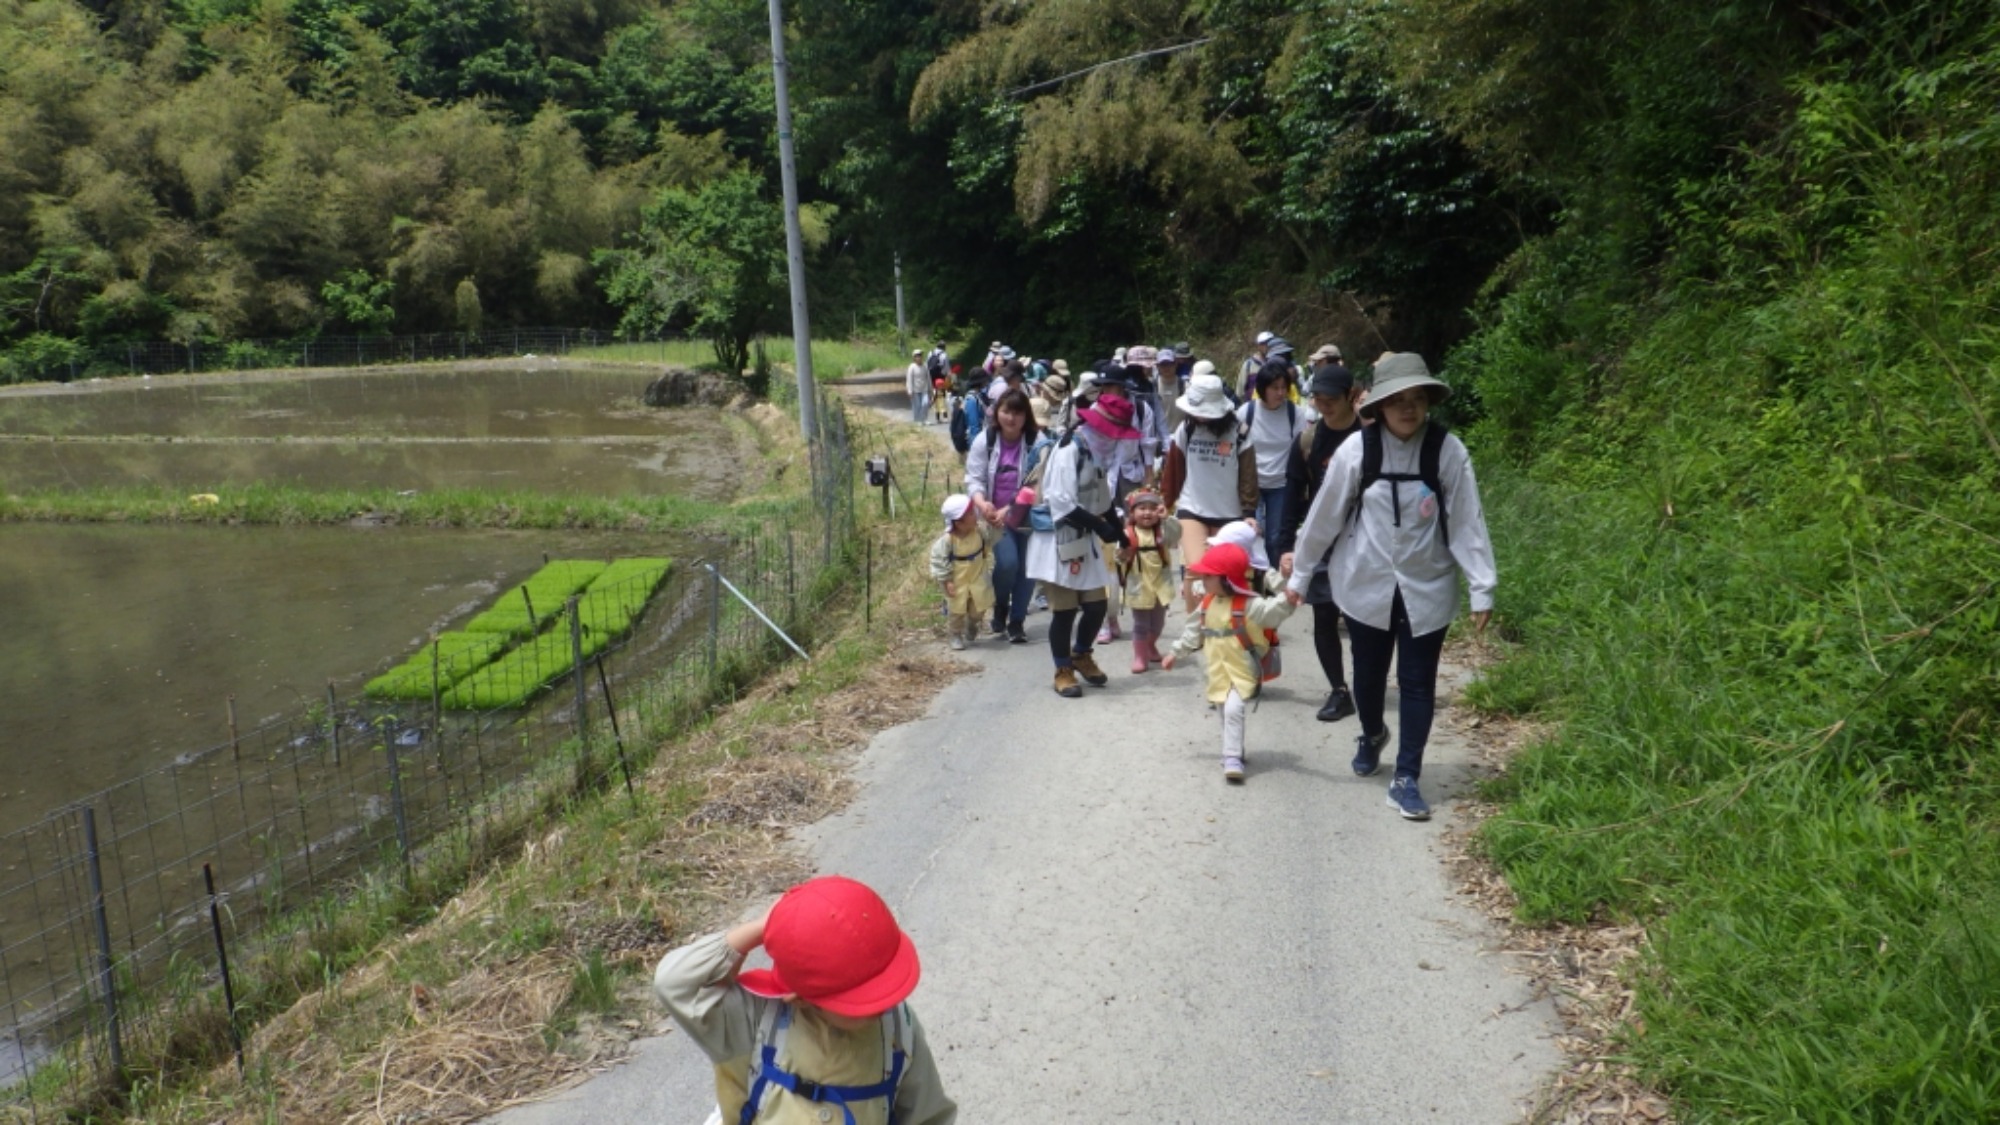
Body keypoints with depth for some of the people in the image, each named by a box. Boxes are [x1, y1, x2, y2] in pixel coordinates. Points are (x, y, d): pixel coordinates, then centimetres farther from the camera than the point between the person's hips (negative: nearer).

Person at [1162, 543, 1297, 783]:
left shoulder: (1247, 604, -18)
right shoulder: (1207, 604, 4)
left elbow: (1274, 610, -31)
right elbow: (1193, 630, 15)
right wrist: (1176, 653, 20)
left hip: (1243, 671, -7)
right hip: (1218, 672, 7)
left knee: (1233, 709, -20)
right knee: (1225, 712, 15)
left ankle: (1232, 759, -16)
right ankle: (1233, 752, 32)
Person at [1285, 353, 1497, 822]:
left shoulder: (1448, 450, -12)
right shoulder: (1357, 449, -11)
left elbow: (1467, 521, -10)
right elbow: (1324, 516, -3)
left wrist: (1482, 589, -12)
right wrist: (1300, 575, 3)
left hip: (1427, 589, -1)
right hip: (1366, 585, 1)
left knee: (1418, 683, 4)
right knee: (1368, 674, 17)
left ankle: (1406, 779, 14)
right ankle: (1372, 736, 48)